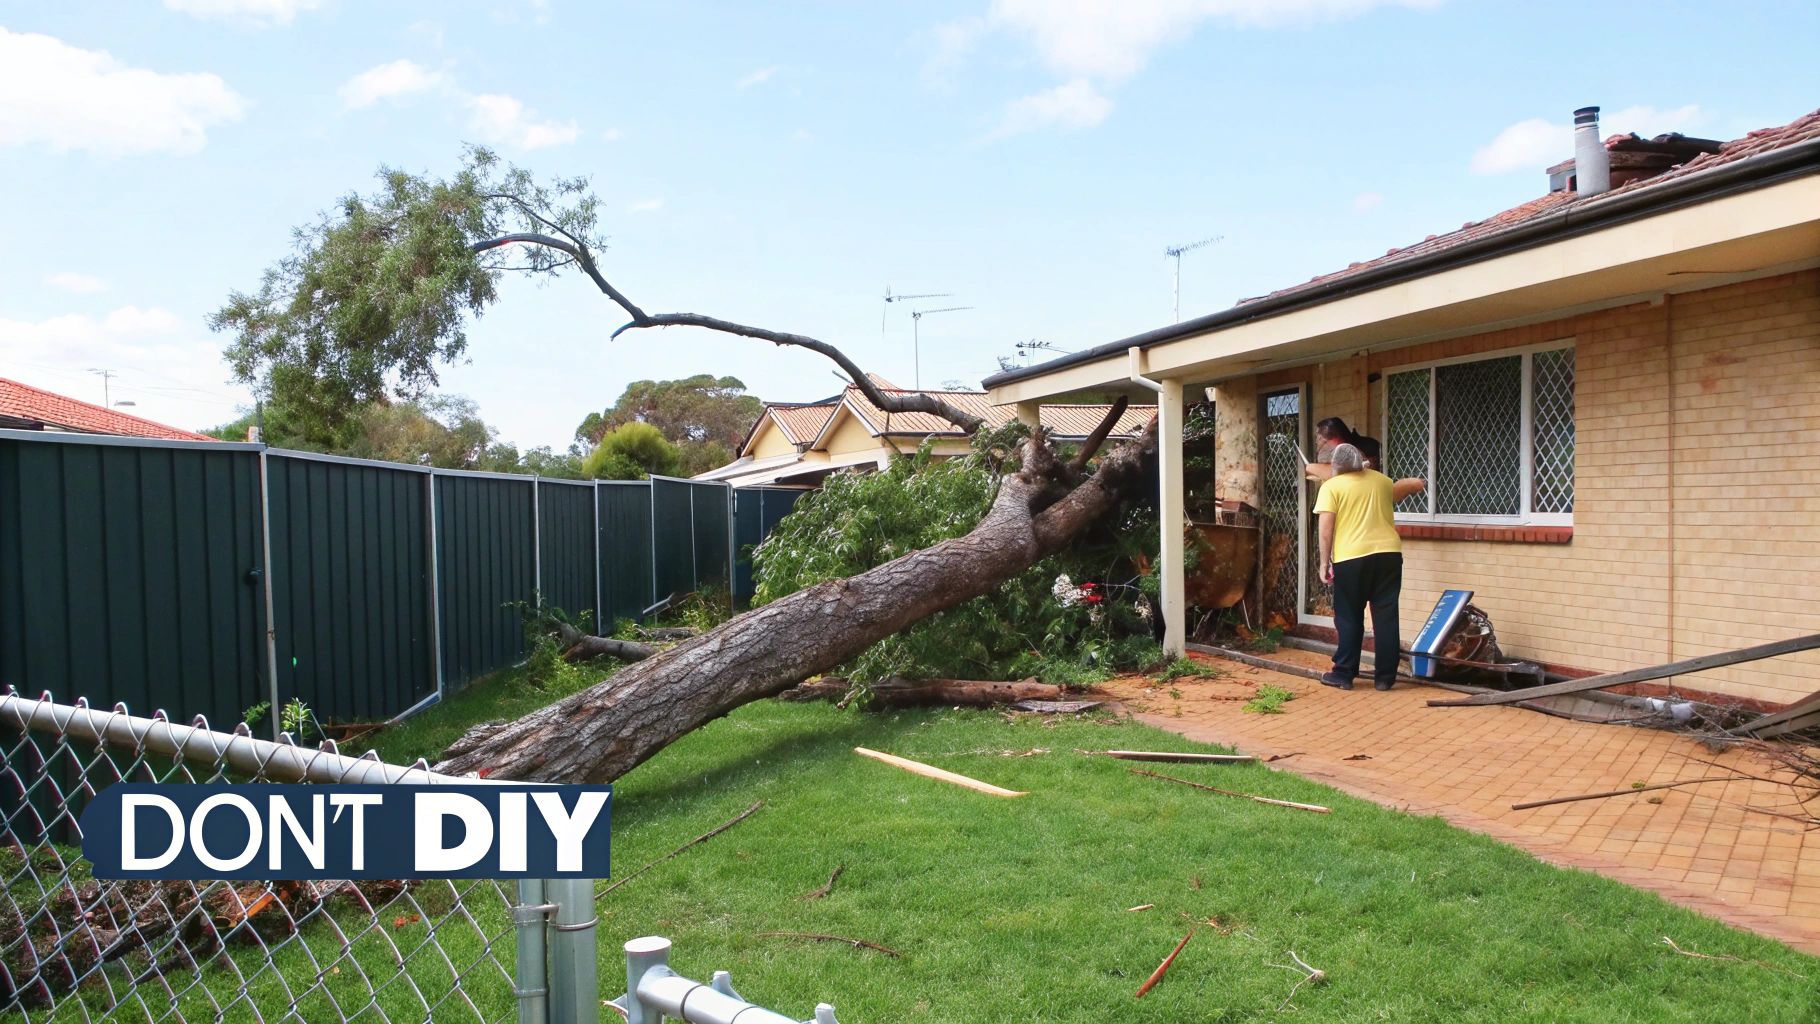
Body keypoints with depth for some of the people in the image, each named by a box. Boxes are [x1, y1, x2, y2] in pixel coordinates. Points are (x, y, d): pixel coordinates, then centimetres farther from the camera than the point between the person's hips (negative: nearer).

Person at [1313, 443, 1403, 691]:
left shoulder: (1331, 486, -1)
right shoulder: (1382, 480, 13)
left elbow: (1326, 530, -7)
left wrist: (1324, 563, -1)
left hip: (1351, 558, -3)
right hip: (1388, 553, 4)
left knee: (1349, 617, 7)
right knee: (1386, 617, 8)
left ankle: (1344, 674, 11)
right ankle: (1385, 676, 10)